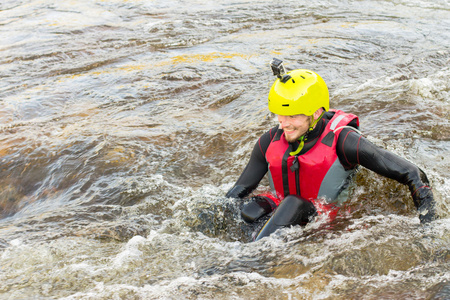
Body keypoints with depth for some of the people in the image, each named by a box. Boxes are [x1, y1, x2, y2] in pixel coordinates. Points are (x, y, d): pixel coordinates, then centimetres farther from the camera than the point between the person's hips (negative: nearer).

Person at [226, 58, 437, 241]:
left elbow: (412, 175, -15)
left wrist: (427, 224, -20)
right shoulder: (271, 141, -4)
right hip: (285, 222, 5)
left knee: (293, 204, -30)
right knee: (255, 207, -21)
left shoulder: (342, 141, -18)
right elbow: (238, 191, 7)